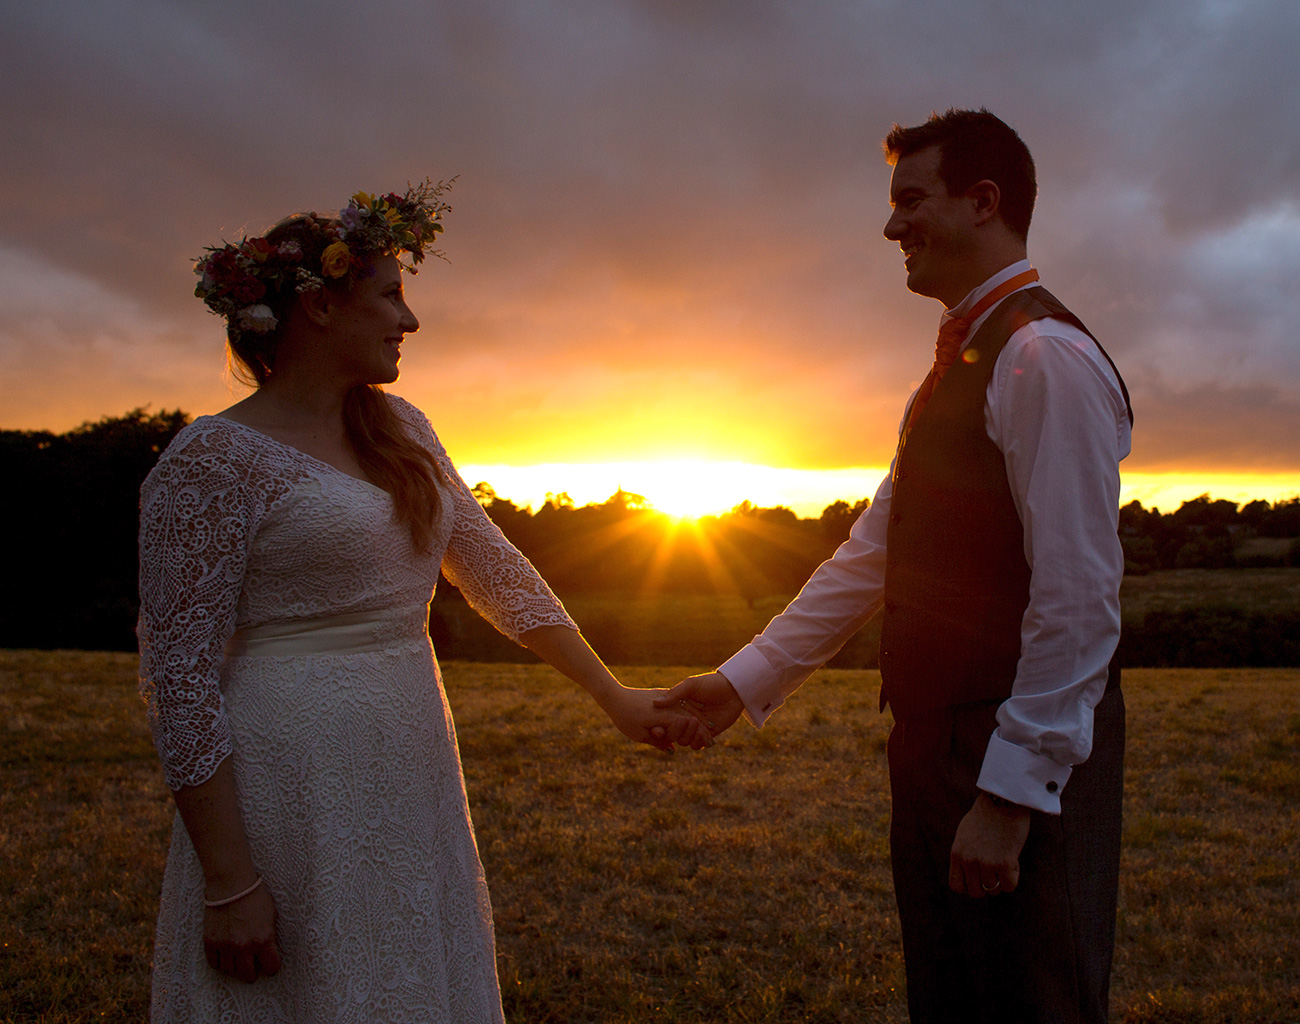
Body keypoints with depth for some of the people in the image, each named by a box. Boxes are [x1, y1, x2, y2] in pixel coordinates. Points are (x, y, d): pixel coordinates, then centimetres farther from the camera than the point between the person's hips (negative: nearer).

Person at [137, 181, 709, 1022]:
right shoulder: (212, 461, -12)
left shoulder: (400, 430, 10)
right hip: (291, 789, -7)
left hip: (412, 786, 7)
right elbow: (180, 678, -14)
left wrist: (613, 695, 7)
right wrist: (229, 884, -15)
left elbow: (495, 570, 11)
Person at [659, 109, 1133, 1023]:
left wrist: (1010, 794, -20)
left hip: (1025, 769, -9)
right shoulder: (958, 369, 14)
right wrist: (745, 681, 10)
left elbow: (1080, 599, -22)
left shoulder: (1046, 358, -16)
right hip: (938, 744, 9)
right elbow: (870, 556, 13)